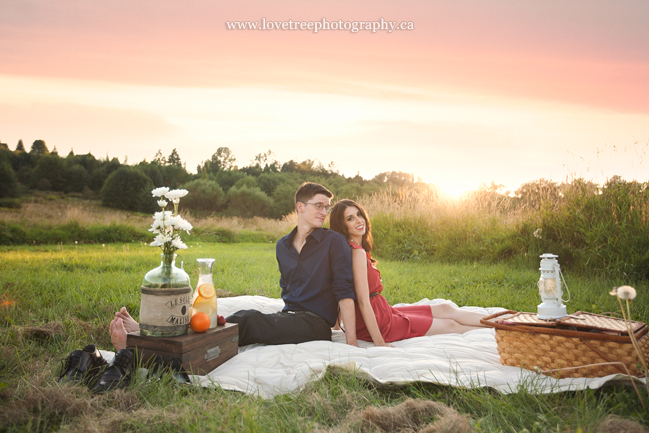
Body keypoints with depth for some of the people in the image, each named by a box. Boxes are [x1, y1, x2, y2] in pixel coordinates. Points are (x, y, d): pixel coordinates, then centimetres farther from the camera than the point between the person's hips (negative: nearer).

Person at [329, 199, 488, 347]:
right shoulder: (357, 252, -23)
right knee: (450, 325, 3)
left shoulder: (356, 248, 8)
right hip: (379, 324, -9)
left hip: (382, 312, 9)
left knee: (445, 309, 14)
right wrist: (379, 342, -25)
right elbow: (363, 302, -26)